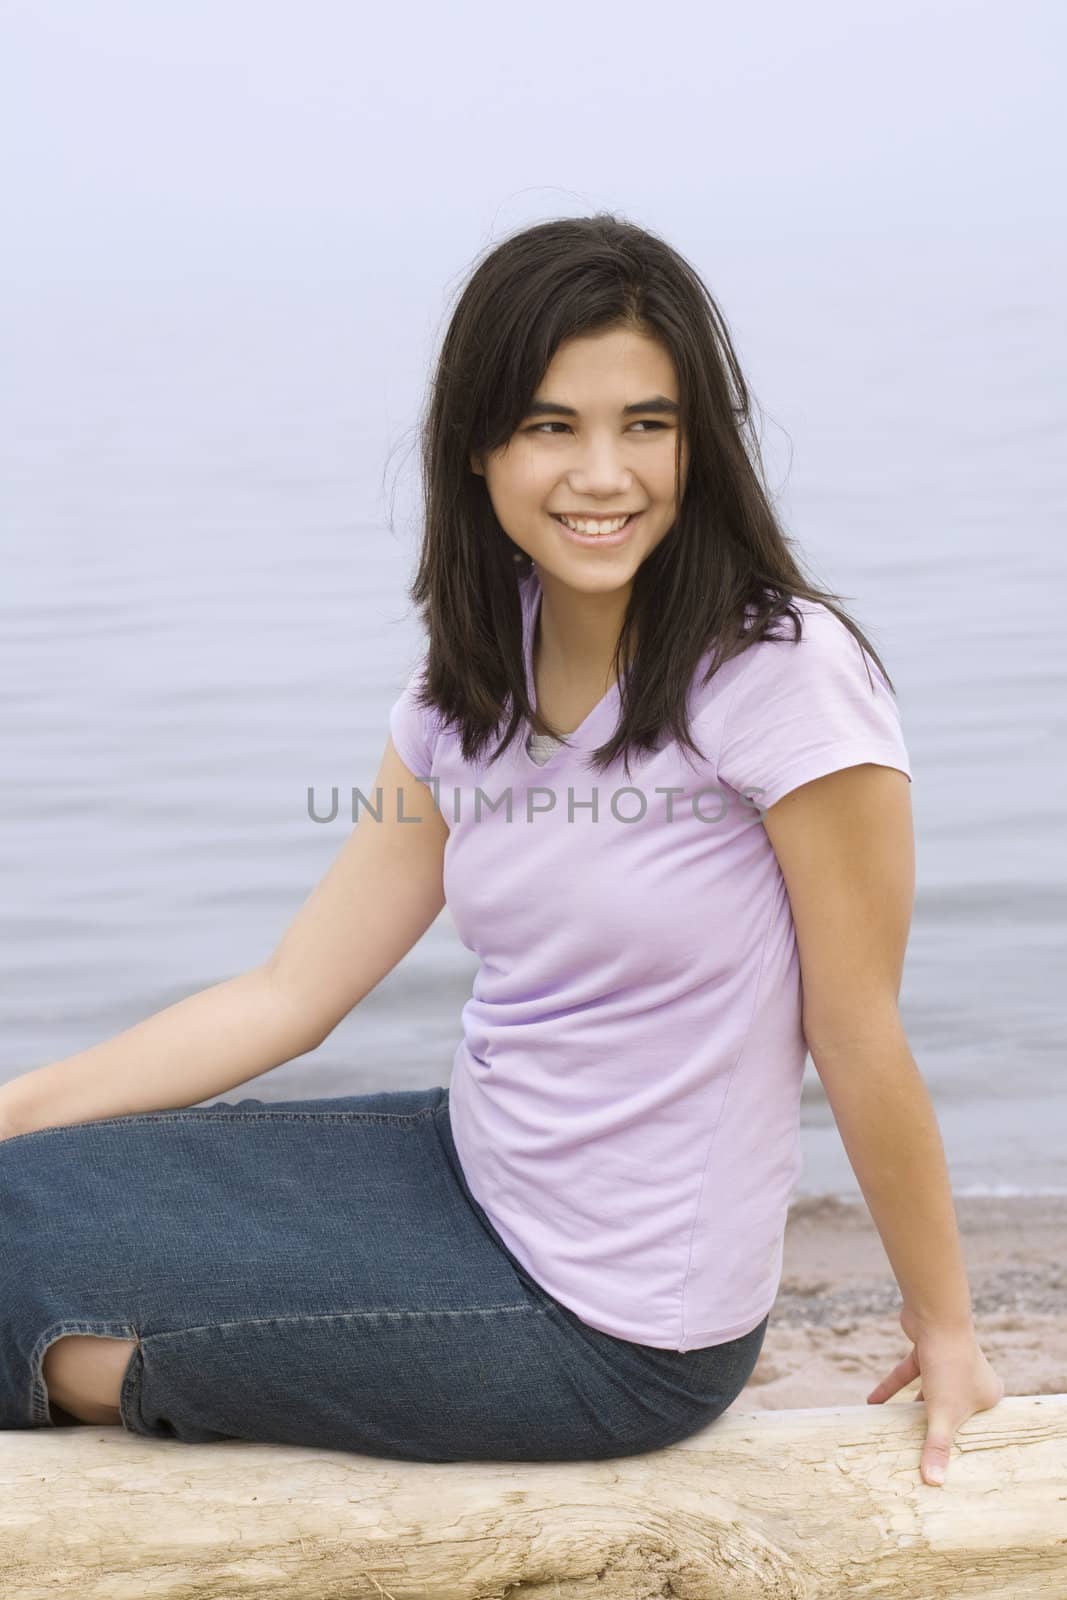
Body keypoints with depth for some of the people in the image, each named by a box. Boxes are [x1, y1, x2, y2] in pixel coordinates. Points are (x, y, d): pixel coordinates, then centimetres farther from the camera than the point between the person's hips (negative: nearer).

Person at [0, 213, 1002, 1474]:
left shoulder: (786, 672, -20)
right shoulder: (473, 685, 1)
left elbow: (860, 1042, -14)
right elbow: (290, 993, 3)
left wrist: (943, 1323, -4)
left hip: (621, 1333, -6)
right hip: (474, 1170, 6)